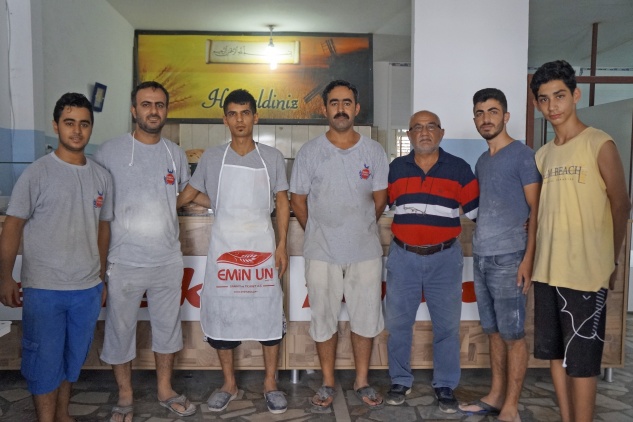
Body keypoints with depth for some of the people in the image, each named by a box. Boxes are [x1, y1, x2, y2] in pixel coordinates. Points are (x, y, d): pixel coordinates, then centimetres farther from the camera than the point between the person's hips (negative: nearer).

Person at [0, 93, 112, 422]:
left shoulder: (102, 176, 5)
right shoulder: (37, 173, -7)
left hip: (88, 288, 4)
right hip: (43, 288, -4)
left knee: (74, 357, 17)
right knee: (44, 360, 6)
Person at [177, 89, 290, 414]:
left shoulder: (272, 157, 3)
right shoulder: (211, 158, 4)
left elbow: (282, 203, 3)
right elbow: (188, 194, 13)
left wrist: (282, 246, -2)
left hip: (262, 249, 0)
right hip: (224, 249, 1)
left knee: (269, 314, 4)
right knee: (222, 314, 6)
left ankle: (270, 384, 21)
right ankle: (229, 384, 24)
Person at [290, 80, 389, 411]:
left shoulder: (374, 151, 1)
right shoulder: (309, 152, -2)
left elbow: (380, 198, 9)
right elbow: (298, 200, 4)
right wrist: (317, 233, 9)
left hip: (365, 250, 1)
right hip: (322, 252, -1)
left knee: (366, 318, 9)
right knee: (324, 319, 9)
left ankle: (362, 382, 27)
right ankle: (328, 383, 26)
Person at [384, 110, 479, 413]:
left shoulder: (459, 169, 1)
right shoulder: (395, 168, 5)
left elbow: (476, 210, 4)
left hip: (444, 258, -1)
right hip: (403, 257, 1)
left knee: (447, 325, 6)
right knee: (397, 323, 8)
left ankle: (445, 386, 23)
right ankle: (400, 381, 25)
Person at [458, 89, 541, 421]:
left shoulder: (522, 155, -4)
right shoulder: (482, 162, 17)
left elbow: (536, 209, -9)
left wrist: (528, 257, -16)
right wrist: (478, 247, 12)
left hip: (508, 257, -7)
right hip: (481, 256, 7)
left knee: (513, 334, 1)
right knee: (493, 331, 14)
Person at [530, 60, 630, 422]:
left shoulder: (599, 144, -6)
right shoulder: (543, 155, 11)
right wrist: (532, 258, 7)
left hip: (585, 272, -6)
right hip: (547, 270, 6)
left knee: (581, 360, 2)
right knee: (555, 353, 14)